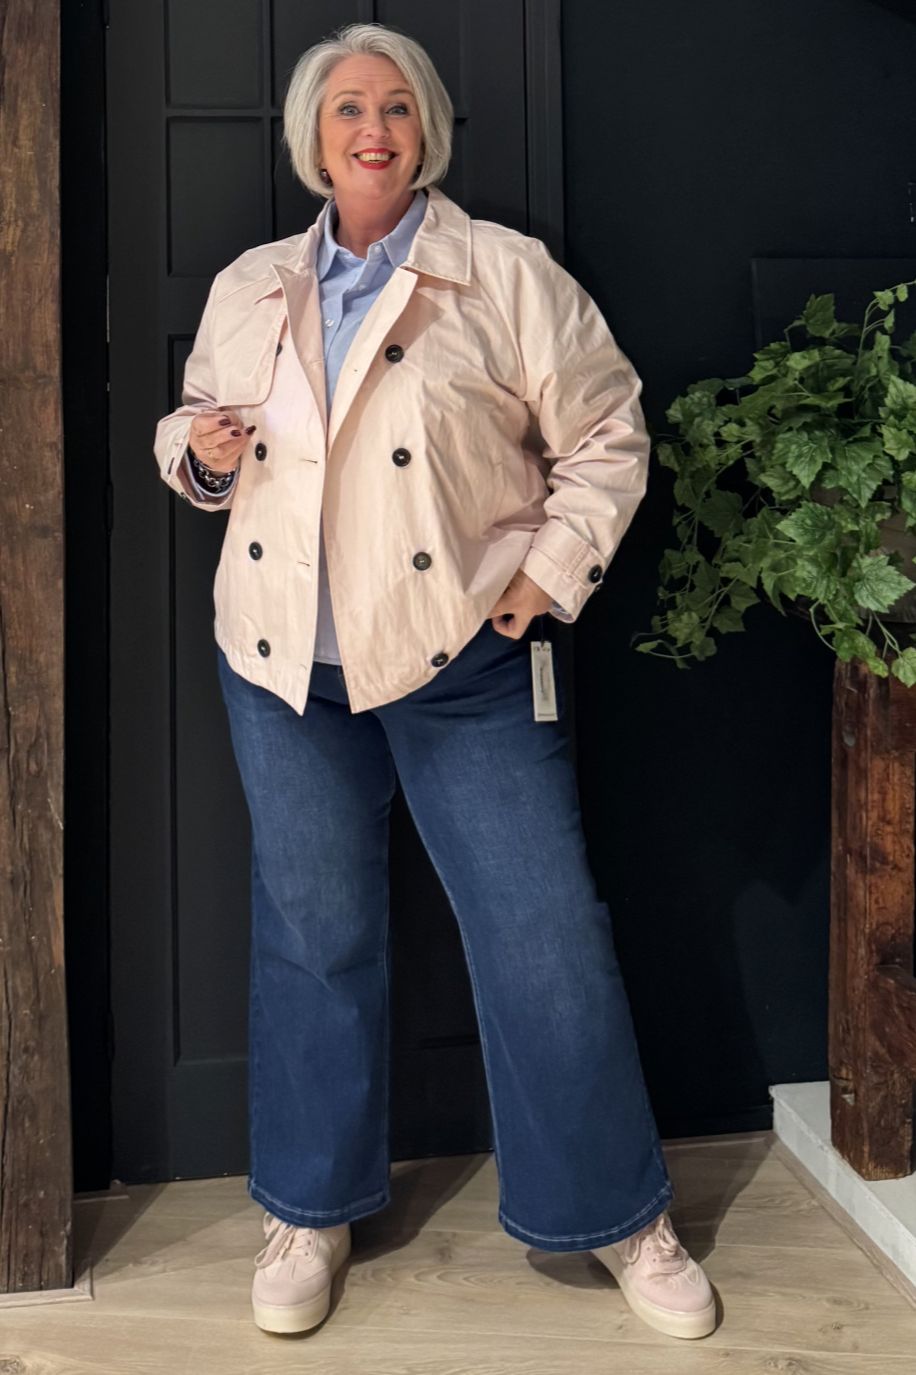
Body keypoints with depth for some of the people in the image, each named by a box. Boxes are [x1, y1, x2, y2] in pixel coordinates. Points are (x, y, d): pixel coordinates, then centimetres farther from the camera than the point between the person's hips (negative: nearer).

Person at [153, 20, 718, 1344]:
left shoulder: (509, 275, -1)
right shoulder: (246, 288, 11)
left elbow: (604, 434, 0)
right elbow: (193, 430, 21)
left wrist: (550, 574, -9)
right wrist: (200, 451, -1)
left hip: (466, 665, -3)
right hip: (285, 664, 3)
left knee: (544, 934, 0)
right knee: (313, 935, 13)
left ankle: (622, 1216, 20)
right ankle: (312, 1209, 31)